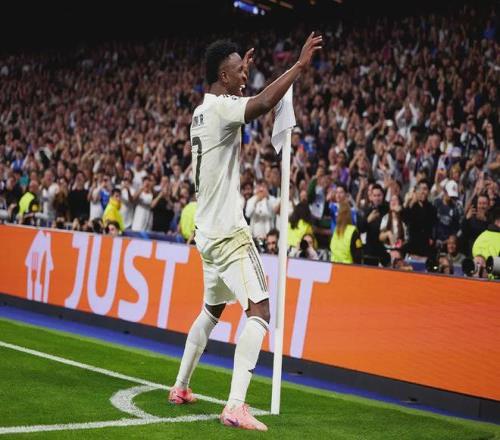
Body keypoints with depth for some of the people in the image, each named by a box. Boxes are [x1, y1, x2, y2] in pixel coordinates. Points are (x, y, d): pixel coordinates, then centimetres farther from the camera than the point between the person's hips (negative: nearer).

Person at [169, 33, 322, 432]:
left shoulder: (203, 111, 14)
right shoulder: (221, 108, -14)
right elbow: (263, 103, -34)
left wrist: (241, 77, 42)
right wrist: (300, 65, -29)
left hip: (208, 232, 10)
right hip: (228, 233, -10)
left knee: (212, 310, 24)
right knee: (259, 310, -16)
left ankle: (181, 386, 33)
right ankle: (236, 406, -25)